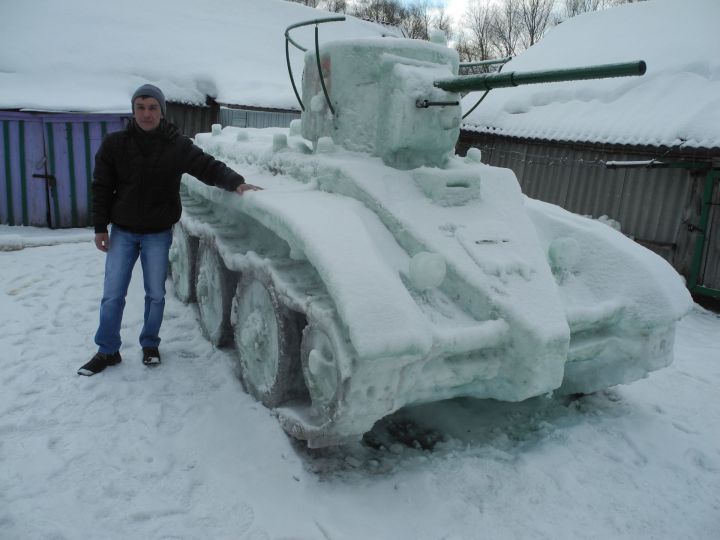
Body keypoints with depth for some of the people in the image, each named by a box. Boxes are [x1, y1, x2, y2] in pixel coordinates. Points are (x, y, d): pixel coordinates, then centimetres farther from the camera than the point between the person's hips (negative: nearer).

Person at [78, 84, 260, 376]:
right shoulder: (114, 144, -5)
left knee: (156, 294, 9)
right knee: (112, 295, 4)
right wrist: (100, 227, -2)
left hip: (158, 234, 0)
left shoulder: (177, 146, -8)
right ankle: (107, 351, 21)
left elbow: (210, 167, -11)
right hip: (122, 232, 1)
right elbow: (101, 187, 0)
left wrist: (236, 183, -30)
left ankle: (150, 344, 30)